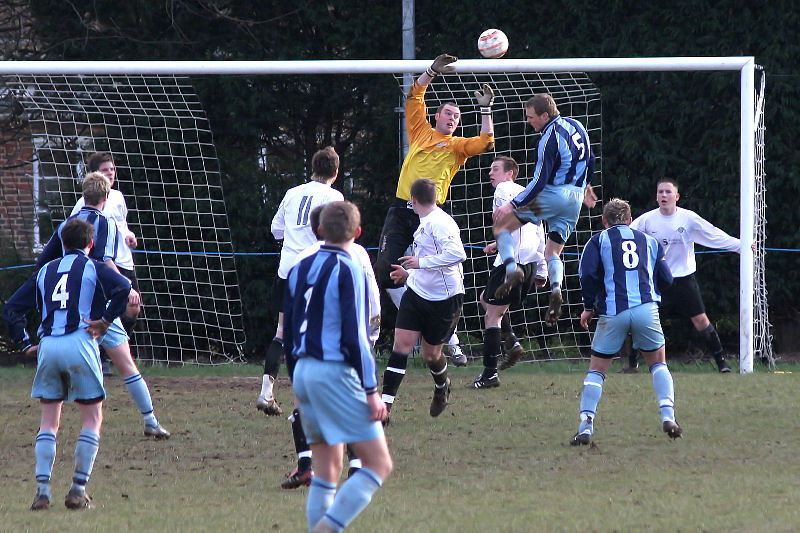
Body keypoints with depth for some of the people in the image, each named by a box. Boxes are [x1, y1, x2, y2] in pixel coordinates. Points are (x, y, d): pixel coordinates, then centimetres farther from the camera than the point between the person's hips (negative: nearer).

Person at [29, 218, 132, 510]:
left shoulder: (45, 271, 20)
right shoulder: (93, 268, 5)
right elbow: (123, 288, -12)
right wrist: (106, 321, -5)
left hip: (47, 344, 4)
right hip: (80, 344, -4)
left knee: (49, 421, 9)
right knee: (92, 418, 7)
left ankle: (42, 490, -4)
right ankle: (78, 490, 0)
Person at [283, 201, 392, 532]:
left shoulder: (299, 269, 12)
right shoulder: (348, 271, -10)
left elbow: (288, 333, 17)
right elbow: (355, 335, -16)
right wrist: (371, 391, -13)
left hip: (303, 371, 8)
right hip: (336, 372, -8)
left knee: (326, 469, 15)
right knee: (379, 464, -7)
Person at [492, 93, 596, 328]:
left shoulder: (549, 139, -18)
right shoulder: (577, 126, 8)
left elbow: (540, 182, -20)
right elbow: (590, 162, 22)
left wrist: (512, 205, -18)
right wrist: (586, 186, 40)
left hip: (551, 195, -8)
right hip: (576, 199, 8)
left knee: (502, 223, 4)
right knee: (553, 252, 16)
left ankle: (512, 269, -13)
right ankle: (556, 289, -11)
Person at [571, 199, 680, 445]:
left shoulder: (598, 240, 11)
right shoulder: (649, 241, 19)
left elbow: (587, 274, -3)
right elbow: (666, 279, 15)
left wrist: (589, 307, 8)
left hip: (612, 314, -1)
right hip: (646, 309, 1)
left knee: (597, 370, 8)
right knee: (658, 363, 19)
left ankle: (585, 427, -4)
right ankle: (668, 415, 2)